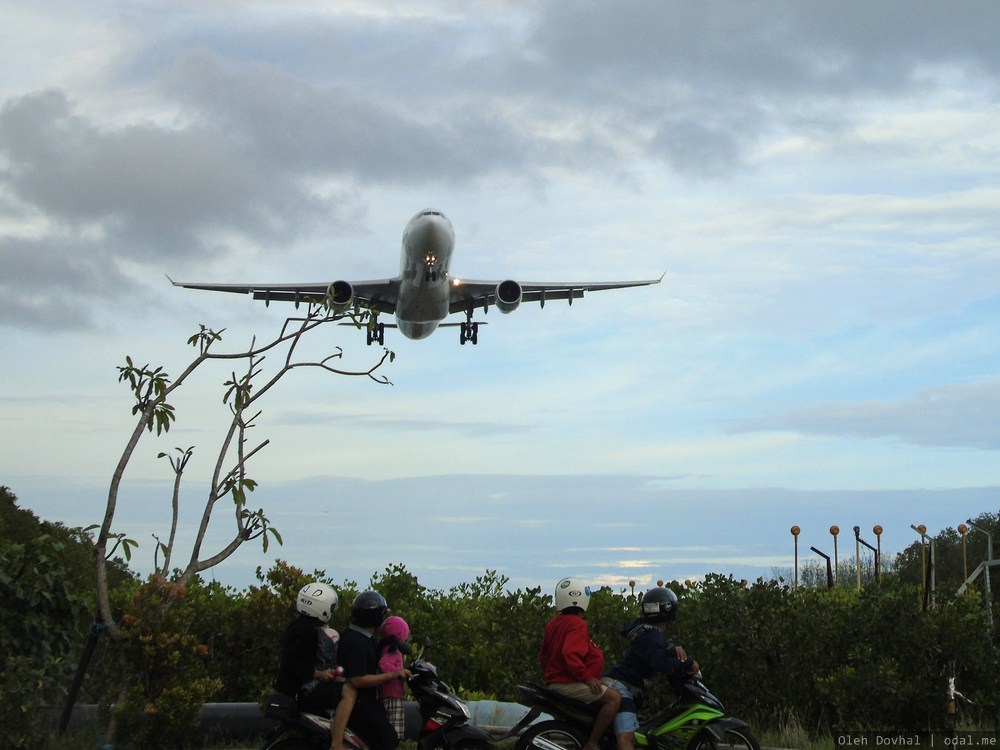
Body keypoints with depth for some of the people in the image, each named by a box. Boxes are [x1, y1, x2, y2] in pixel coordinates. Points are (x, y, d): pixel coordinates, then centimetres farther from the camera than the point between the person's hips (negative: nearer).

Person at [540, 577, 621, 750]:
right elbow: (570, 654, -29)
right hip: (568, 683, -10)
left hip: (554, 682, 10)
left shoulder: (554, 623, 14)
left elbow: (544, 654, 20)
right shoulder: (577, 624, -16)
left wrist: (549, 675, 28)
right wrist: (587, 677, -24)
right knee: (614, 698, -19)